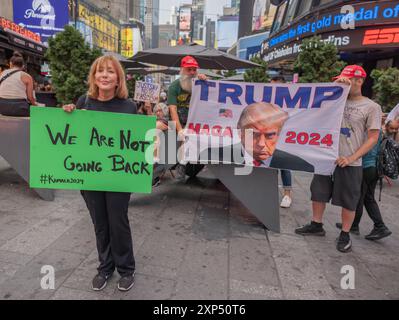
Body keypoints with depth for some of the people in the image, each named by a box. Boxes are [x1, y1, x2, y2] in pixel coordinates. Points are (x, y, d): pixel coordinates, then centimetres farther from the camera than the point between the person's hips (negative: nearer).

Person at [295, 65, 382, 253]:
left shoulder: (371, 107, -3)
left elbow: (373, 138, -6)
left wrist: (351, 158, -15)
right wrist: (335, 86, -10)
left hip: (349, 163, -4)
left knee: (348, 200, 5)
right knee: (318, 192, 11)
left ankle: (345, 235, 21)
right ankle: (316, 225, 29)